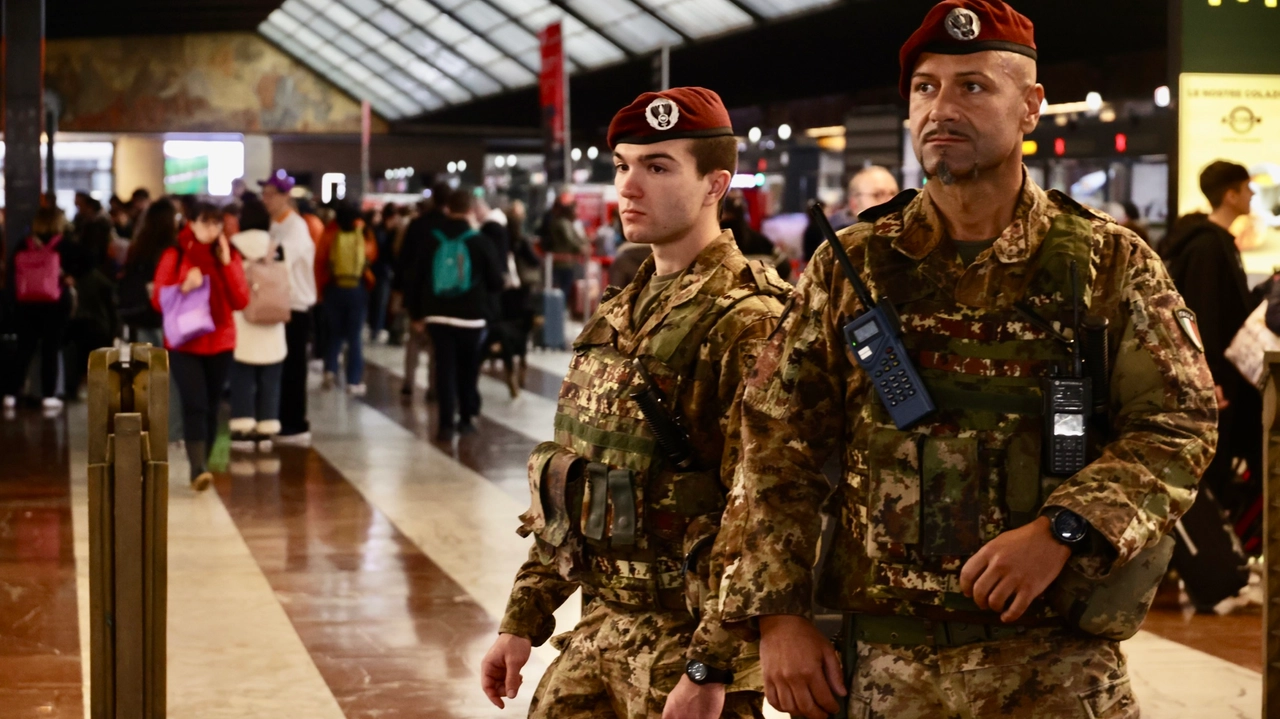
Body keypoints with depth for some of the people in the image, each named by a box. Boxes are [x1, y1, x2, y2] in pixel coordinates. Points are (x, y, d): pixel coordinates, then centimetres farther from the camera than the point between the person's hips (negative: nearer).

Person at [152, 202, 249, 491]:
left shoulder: (230, 256, 4)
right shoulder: (174, 256, -3)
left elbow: (241, 301, -6)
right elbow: (158, 300, -5)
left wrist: (226, 264, -12)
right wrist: (184, 286, -22)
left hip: (220, 343, 3)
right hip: (184, 345, -3)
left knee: (211, 407, 9)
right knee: (195, 405, -14)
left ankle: (203, 465, 20)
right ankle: (198, 469, -21)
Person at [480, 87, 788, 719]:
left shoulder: (747, 323, -15)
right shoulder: (614, 318, 11)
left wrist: (712, 668, -23)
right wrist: (524, 620, 14)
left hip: (689, 639, -7)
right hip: (602, 628, 7)